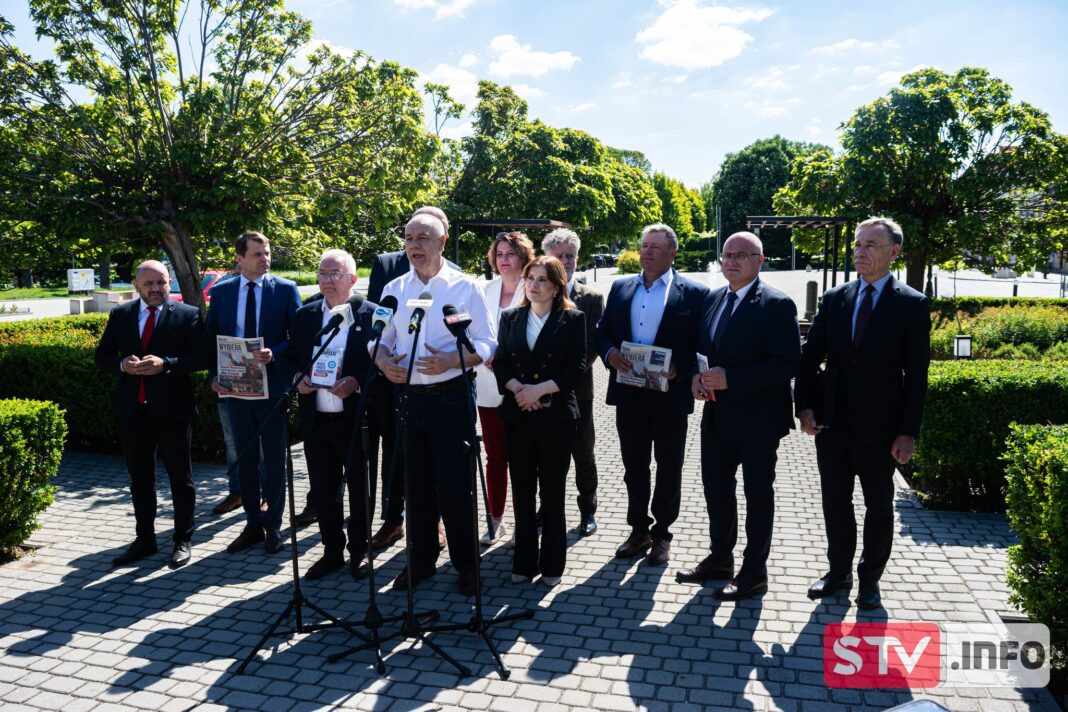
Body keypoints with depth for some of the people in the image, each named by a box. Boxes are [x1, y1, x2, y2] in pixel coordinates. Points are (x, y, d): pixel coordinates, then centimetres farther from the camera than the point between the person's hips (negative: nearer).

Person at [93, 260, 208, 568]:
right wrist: (123, 364, -10)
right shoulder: (120, 315, 8)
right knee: (139, 478, 15)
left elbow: (200, 357, -9)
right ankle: (144, 539, 28)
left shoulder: (188, 315, -3)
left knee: (180, 477, 6)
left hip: (172, 410, -4)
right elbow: (102, 356, 10)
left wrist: (165, 363, -22)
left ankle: (183, 540, 19)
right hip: (132, 410, 4)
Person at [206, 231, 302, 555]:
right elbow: (211, 339, 9)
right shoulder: (221, 292, 5)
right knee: (245, 458, 12)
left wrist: (274, 354, -23)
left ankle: (273, 525, 19)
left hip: (272, 385, -3)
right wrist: (214, 375, -4)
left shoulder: (286, 289, -3)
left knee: (274, 459, 6)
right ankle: (253, 524, 24)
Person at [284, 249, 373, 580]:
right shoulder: (304, 315, 9)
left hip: (356, 419, -4)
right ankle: (332, 551, 30)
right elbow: (291, 358, 14)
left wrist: (357, 382, -21)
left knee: (359, 489, 9)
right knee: (323, 491, 14)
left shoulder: (370, 315, -6)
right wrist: (297, 378, -6)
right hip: (315, 419, 4)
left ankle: (359, 552, 26)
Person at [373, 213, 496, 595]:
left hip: (451, 396, -4)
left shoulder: (465, 287, -2)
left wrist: (449, 361, -21)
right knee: (415, 484, 13)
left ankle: (466, 564, 17)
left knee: (456, 485, 1)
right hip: (408, 396, 4)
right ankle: (421, 559, 29)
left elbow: (486, 344, -5)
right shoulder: (394, 289, 10)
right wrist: (384, 362, -8)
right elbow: (380, 339, 14)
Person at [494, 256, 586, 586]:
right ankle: (524, 561, 20)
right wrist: (518, 388, -13)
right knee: (522, 491, 8)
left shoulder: (573, 319, 0)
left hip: (556, 415, -3)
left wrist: (540, 389, -16)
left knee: (552, 492, 5)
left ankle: (552, 563, 18)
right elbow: (500, 362, 4)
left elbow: (576, 368, -7)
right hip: (517, 415, 3)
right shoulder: (510, 317, 10)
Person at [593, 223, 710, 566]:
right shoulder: (620, 288, 8)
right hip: (629, 395, 4)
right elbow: (601, 333, 9)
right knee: (634, 469, 14)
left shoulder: (694, 293, -5)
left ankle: (662, 533, 27)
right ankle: (639, 530, 30)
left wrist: (678, 368, -22)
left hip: (670, 396, -3)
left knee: (668, 470, 11)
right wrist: (609, 353, -11)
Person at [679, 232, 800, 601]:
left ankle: (754, 573, 23)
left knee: (758, 495, 8)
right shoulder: (713, 299, 9)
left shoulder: (777, 305, -14)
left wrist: (730, 379, -25)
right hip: (717, 415, 7)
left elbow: (787, 363, -21)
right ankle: (720, 559, 36)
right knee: (716, 488, 17)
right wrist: (698, 375, -4)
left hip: (757, 417, -7)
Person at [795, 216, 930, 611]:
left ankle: (870, 578, 29)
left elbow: (916, 375, -7)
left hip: (879, 427, -3)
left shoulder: (912, 305, -5)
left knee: (879, 507, 12)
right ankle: (838, 571, 32)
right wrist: (805, 406, -6)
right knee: (835, 502, 15)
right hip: (831, 423, 3)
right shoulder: (833, 299, 4)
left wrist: (908, 432, -11)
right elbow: (810, 356, 5)